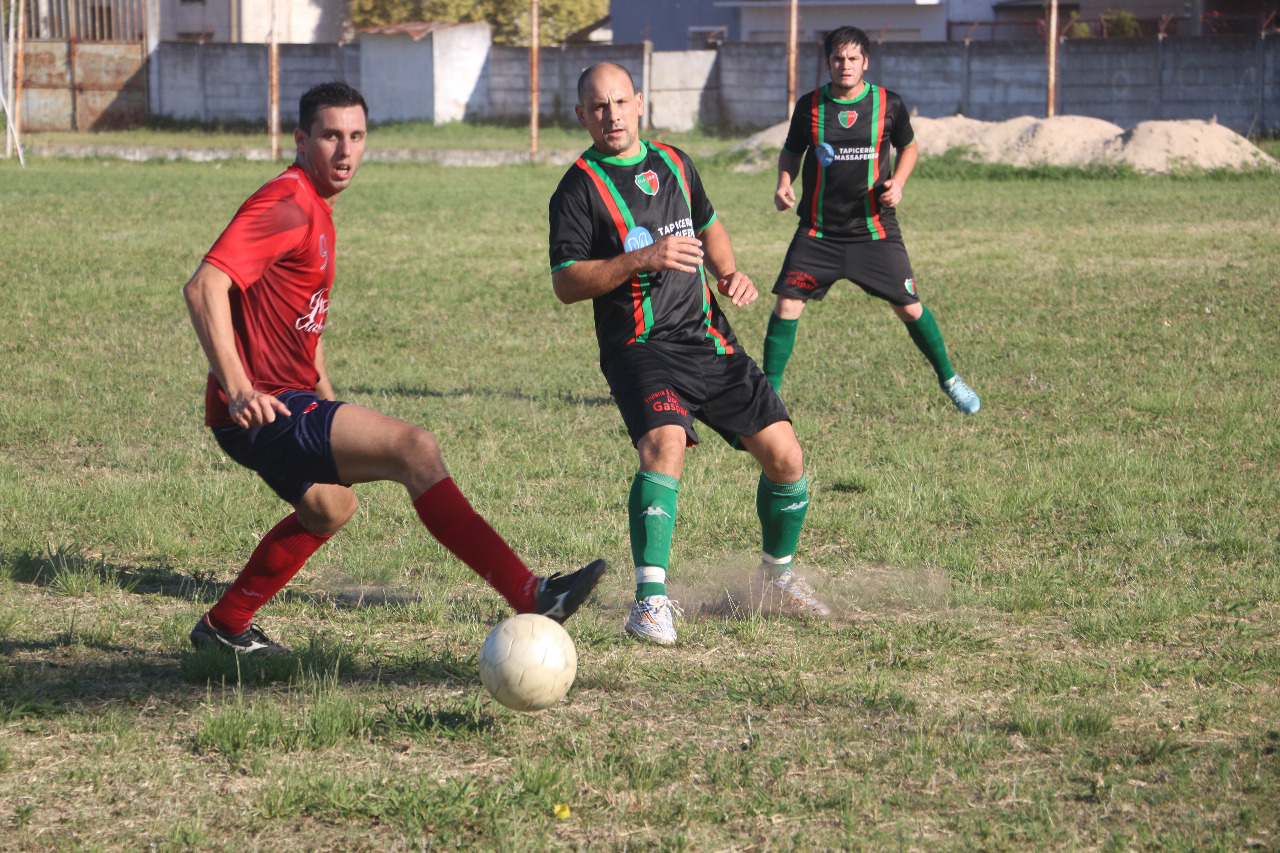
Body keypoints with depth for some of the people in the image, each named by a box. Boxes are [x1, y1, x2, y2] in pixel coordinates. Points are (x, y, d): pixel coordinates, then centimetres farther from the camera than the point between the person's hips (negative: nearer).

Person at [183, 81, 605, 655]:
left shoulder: (318, 210, 16)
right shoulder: (287, 204, -16)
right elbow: (204, 287, -27)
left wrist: (324, 391, 23)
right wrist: (237, 389, -34)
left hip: (290, 404, 11)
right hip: (263, 412, -11)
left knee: (329, 508, 33)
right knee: (414, 449, -21)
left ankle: (225, 626, 43)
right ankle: (528, 596, -27)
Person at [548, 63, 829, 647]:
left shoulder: (674, 164, 13)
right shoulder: (579, 187, -6)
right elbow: (565, 284, -11)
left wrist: (727, 272, 10)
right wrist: (641, 259, -21)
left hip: (708, 337, 6)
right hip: (641, 348, -6)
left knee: (784, 456, 1)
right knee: (664, 444, -32)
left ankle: (777, 575, 26)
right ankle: (650, 600, -32)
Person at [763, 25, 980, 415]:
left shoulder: (888, 105, -3)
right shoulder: (809, 106, -2)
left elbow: (909, 146, 14)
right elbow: (791, 151, 13)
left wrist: (898, 181, -4)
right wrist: (784, 183, -7)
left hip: (874, 229, 0)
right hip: (818, 231, 0)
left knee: (910, 308, 0)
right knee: (787, 303, -11)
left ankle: (948, 379, 22)